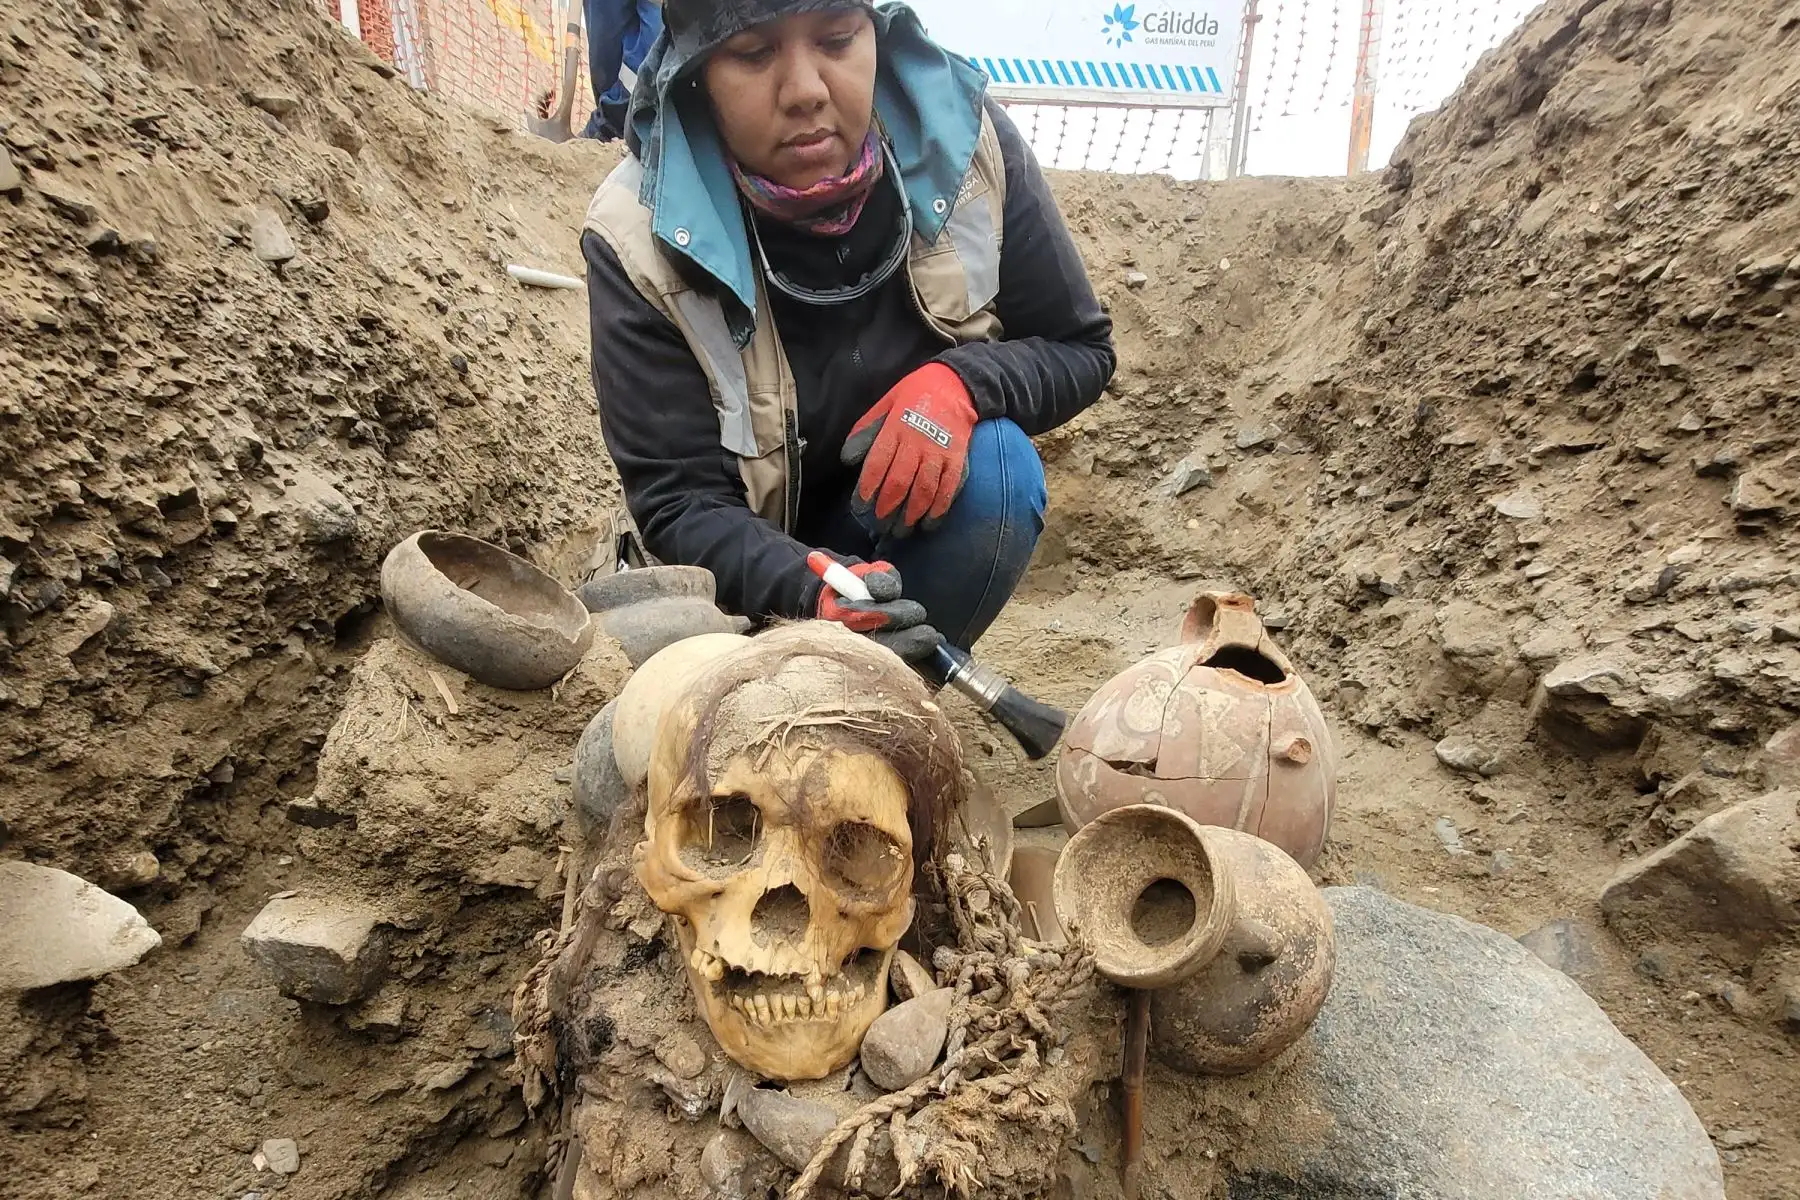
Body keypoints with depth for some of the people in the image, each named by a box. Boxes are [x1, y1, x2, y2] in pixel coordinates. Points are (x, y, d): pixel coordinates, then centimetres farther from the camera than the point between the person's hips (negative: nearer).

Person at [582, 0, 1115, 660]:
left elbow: (1080, 348, -6)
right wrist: (806, 590, -42)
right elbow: (678, 502, -22)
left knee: (997, 462, -28)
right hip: (762, 560, 0)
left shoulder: (964, 140, -16)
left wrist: (961, 383, -28)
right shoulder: (642, 240, -22)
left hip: (922, 518, 1)